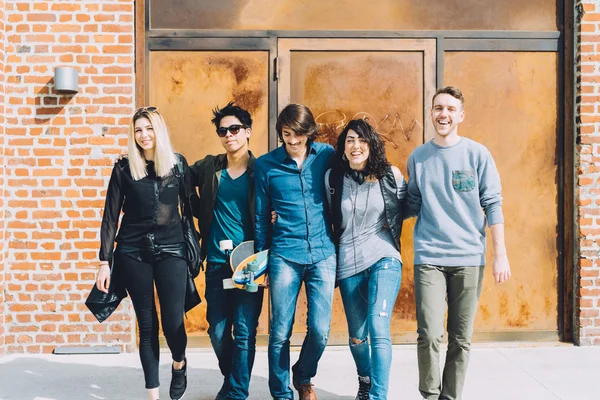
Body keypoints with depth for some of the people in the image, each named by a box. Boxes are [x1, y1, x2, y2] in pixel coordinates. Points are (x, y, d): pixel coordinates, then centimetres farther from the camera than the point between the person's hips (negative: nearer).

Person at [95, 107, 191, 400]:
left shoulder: (177, 163, 3)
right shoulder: (124, 168, 1)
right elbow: (111, 216, 2)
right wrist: (105, 261, -2)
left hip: (170, 250, 0)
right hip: (133, 252, 0)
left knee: (173, 321, -7)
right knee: (147, 323, 5)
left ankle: (179, 364, 27)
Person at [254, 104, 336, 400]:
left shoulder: (327, 155, 2)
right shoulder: (266, 164, 0)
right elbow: (261, 216, 7)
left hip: (323, 254, 1)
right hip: (284, 256, -1)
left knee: (320, 330, 0)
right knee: (280, 333, 1)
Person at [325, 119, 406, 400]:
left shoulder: (390, 176, -2)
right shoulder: (333, 178, 1)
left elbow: (405, 208, 14)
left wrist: (389, 228, 5)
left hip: (383, 260, -2)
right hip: (348, 264, 2)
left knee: (378, 330, -18)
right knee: (356, 336, 14)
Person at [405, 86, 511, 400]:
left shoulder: (477, 154, 2)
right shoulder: (418, 157, 7)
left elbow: (492, 206, 2)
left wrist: (500, 254, -3)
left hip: (469, 257, 0)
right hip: (429, 256, 0)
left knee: (461, 338, 6)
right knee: (429, 334, -8)